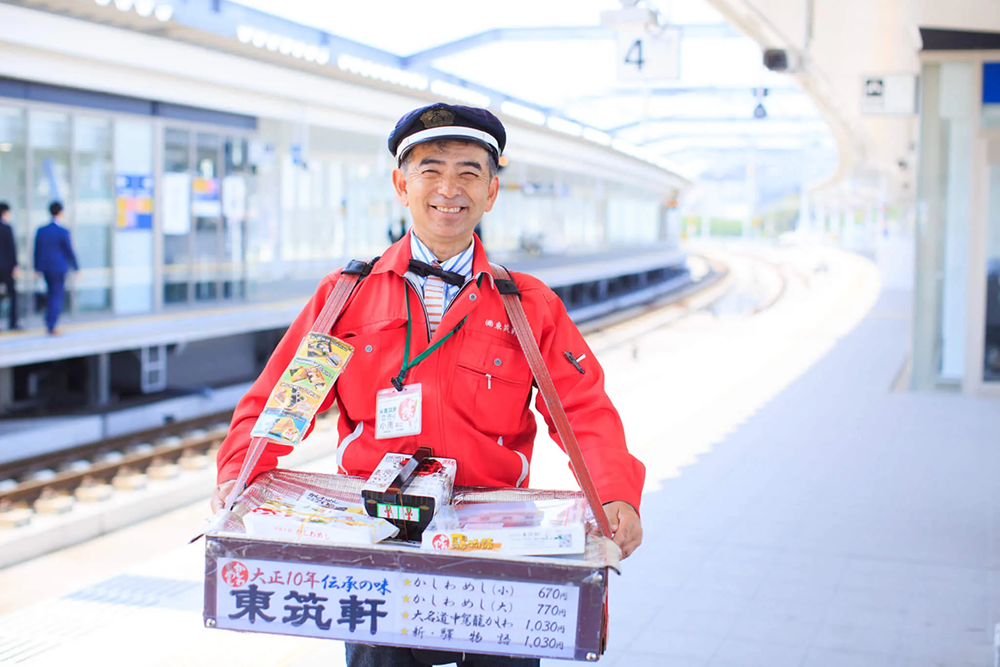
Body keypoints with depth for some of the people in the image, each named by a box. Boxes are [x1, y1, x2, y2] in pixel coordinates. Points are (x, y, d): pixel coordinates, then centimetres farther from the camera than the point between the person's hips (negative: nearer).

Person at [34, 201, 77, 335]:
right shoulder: (63, 232, -14)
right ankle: (51, 326, 0)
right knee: (57, 295, 2)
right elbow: (69, 252, -11)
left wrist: (37, 268, 14)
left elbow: (37, 250, 5)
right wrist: (75, 268, -1)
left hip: (45, 267, 5)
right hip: (59, 268, -5)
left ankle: (48, 321, 17)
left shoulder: (40, 231, 0)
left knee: (52, 292, 21)